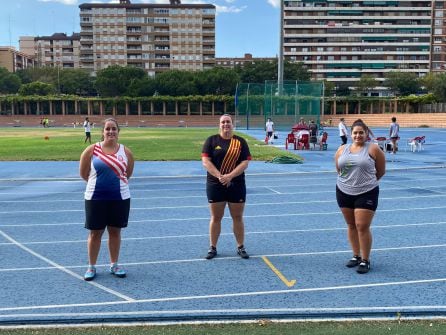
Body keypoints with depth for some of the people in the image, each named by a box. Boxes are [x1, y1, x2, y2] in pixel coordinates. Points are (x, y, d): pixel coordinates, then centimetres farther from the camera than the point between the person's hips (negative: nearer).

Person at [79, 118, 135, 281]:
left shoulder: (126, 151, 0)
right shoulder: (92, 149, -4)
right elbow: (83, 173, 2)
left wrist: (116, 182, 11)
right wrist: (98, 182, 7)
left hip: (120, 198, 2)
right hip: (95, 198, -1)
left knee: (115, 231, 12)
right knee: (95, 232, 8)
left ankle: (114, 265, 27)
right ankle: (91, 267, 23)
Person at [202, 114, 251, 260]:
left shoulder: (240, 141, 3)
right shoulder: (211, 140, 1)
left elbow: (245, 162, -4)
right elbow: (205, 161, -7)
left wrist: (230, 176, -17)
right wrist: (219, 176, -18)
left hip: (236, 185, 1)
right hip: (215, 185, -1)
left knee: (237, 217, 9)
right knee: (215, 217, 8)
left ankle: (241, 247, 22)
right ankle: (212, 247, 21)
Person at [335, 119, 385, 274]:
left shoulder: (373, 149, -6)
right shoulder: (342, 149, 6)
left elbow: (380, 171, 3)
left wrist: (367, 181, 12)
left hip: (366, 194, -4)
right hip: (344, 192, 4)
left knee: (362, 227, -6)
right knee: (351, 225, 13)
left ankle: (365, 260, 9)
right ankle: (356, 256, 28)